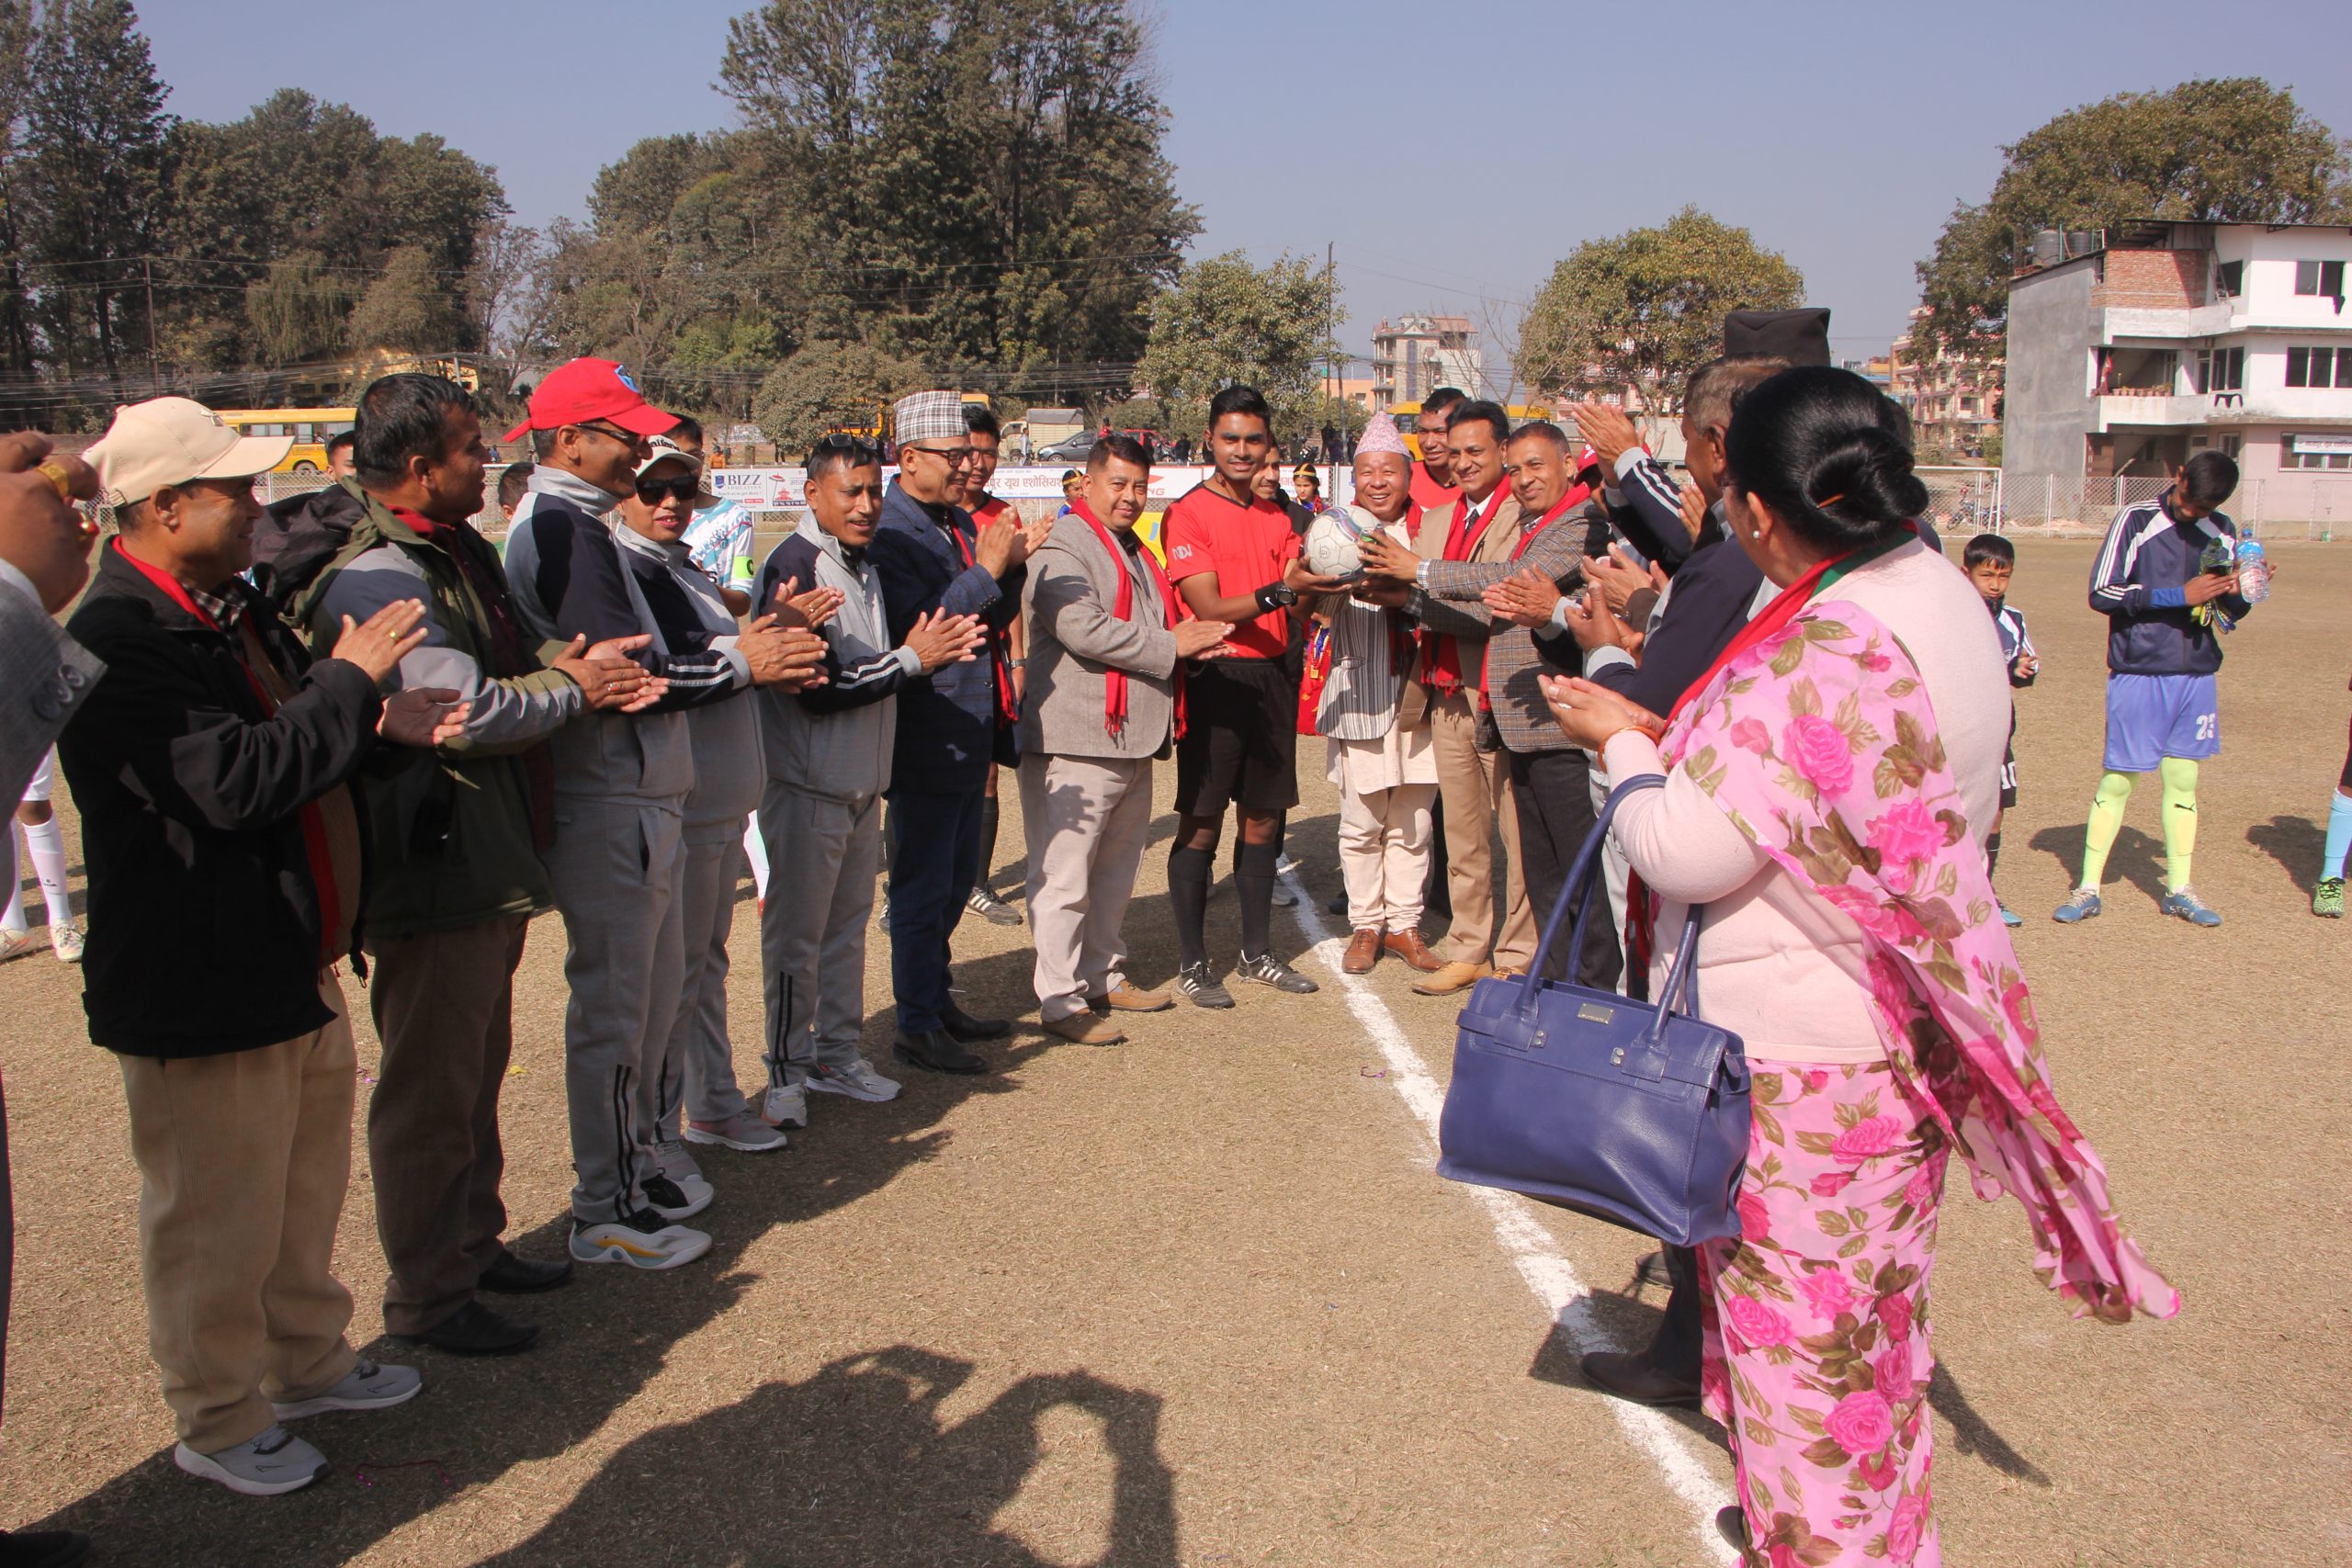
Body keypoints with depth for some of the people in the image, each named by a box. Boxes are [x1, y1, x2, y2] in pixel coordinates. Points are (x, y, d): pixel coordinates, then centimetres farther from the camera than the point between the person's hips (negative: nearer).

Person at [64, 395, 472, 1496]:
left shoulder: (230, 608, 9)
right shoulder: (118, 640, -23)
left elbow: (298, 746, 18)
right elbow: (235, 783, -30)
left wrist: (381, 720, -2)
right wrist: (352, 680, -21)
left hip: (295, 963, 10)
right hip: (202, 984, -10)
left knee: (305, 1184, 23)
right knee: (217, 1218, 7)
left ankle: (307, 1361, 42)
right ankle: (219, 1423, 26)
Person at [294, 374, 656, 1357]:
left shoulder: (458, 554, 13)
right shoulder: (376, 579, -20)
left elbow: (506, 674, 19)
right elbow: (467, 711, -26)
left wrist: (572, 672, -3)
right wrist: (572, 686, -10)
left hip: (487, 865, 10)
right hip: (434, 870, -10)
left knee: (477, 1072, 21)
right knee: (430, 1090, 2)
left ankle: (473, 1245, 36)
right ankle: (426, 1297, 16)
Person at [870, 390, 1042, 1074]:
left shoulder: (959, 523, 12)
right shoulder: (889, 532, -15)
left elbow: (992, 621, 13)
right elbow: (915, 631, -24)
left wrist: (1013, 564, -3)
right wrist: (986, 570, -25)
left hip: (970, 733, 9)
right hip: (925, 740, -9)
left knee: (957, 878, 18)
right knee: (923, 885, 0)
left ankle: (936, 1000, 32)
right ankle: (917, 1027, 11)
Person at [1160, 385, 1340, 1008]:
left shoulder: (1276, 517, 14)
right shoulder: (1188, 513, -7)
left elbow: (1294, 599, 7)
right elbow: (1209, 607, -16)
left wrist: (1321, 583, -14)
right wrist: (1281, 591, -28)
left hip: (1272, 676, 6)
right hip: (1217, 676, -6)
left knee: (1264, 817, 12)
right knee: (1201, 824, 0)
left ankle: (1257, 954, 24)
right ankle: (1191, 965, 9)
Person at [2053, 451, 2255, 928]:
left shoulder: (2223, 532, 9)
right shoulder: (2137, 521, -6)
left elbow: (2228, 614, 15)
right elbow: (2101, 593, -12)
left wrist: (2237, 595, -8)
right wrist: (2179, 594, -17)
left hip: (2198, 675, 4)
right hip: (2139, 674, -4)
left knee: (2183, 780, 9)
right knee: (2117, 780, 0)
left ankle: (2179, 890, 19)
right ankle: (2087, 889, 8)